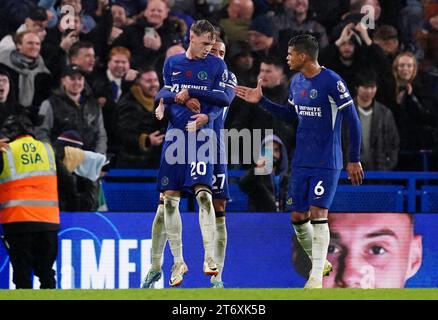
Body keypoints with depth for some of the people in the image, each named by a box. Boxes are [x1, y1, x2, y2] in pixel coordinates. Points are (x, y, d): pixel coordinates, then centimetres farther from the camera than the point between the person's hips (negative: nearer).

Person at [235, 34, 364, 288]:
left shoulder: (332, 82, -15)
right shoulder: (296, 83, 9)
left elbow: (353, 122, -13)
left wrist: (354, 160, -13)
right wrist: (261, 101, 20)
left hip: (327, 163, -7)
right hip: (301, 162, 7)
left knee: (318, 213, -14)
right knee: (298, 217, 7)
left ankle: (317, 277, -11)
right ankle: (320, 262, 27)